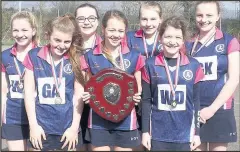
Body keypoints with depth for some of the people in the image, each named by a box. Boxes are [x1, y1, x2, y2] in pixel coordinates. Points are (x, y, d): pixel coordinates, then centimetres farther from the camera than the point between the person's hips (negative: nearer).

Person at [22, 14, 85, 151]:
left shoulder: (76, 59, -2)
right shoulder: (34, 56, -1)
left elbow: (79, 95, -1)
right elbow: (29, 92, 1)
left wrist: (74, 127, -4)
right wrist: (33, 125, -3)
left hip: (68, 128, 0)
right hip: (41, 128, 1)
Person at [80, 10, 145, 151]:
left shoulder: (134, 57, 2)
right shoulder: (90, 57, 0)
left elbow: (138, 87, 10)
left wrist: (137, 95, -11)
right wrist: (86, 95, -11)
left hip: (125, 120, 1)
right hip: (98, 120, 0)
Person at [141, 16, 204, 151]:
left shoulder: (193, 65, -2)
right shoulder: (150, 65, -3)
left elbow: (196, 101, 3)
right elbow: (146, 100, 1)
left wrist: (197, 133, 3)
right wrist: (145, 131, 0)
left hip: (184, 134, 1)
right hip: (158, 134, 0)